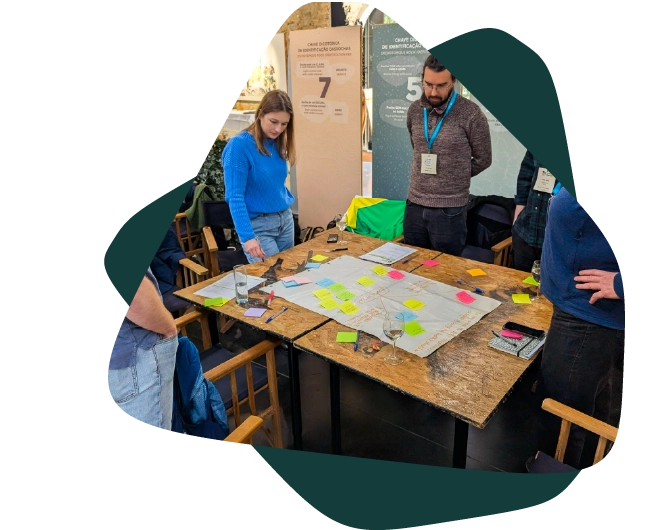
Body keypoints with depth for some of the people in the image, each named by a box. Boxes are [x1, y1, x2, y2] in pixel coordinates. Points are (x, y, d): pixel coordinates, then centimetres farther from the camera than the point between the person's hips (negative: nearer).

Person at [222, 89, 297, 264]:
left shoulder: (277, 143, 3)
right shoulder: (239, 145, -17)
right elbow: (235, 196, -20)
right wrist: (247, 236, -28)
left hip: (285, 218, 7)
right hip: (257, 224, -7)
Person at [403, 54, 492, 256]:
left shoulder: (470, 114, -11)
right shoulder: (414, 110, 3)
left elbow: (483, 159, -1)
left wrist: (454, 179, 7)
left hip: (449, 210, -4)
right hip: (414, 205, 4)